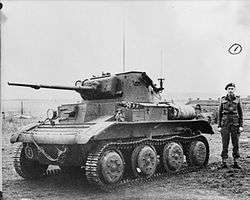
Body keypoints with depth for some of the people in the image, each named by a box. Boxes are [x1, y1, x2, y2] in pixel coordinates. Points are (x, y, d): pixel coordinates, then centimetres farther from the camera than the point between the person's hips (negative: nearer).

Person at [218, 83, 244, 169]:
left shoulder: (237, 99, 5)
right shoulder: (223, 99, 5)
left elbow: (240, 113, 7)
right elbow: (220, 113, 7)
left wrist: (241, 126, 0)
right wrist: (219, 126, 2)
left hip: (235, 123, 0)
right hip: (225, 123, 0)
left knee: (236, 143, 4)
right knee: (225, 143, 0)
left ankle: (235, 162, 12)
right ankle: (224, 162, 5)